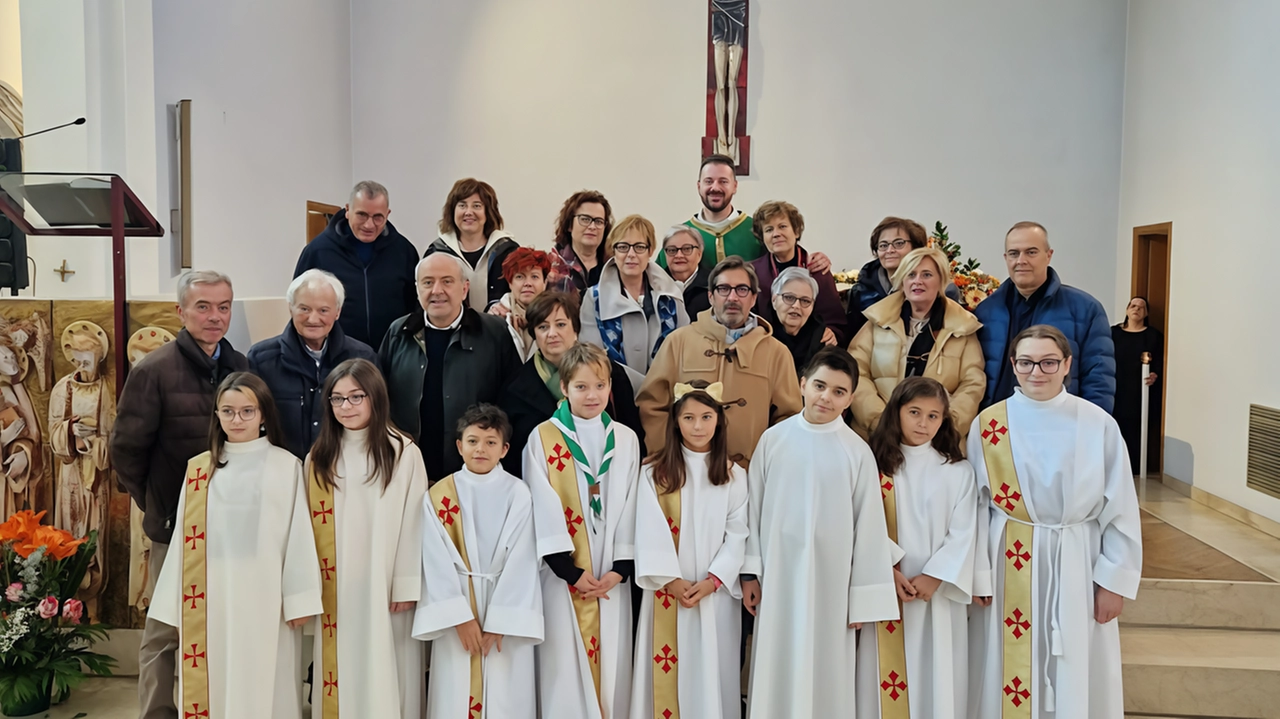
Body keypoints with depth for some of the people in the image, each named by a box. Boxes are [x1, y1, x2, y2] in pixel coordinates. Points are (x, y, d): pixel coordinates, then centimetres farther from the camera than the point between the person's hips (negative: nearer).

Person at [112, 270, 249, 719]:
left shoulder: (242, 367, 4)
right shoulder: (154, 371, -9)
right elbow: (126, 449, -4)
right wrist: (156, 506, 1)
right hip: (177, 526, -4)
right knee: (166, 632, 7)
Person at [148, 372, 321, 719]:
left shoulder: (286, 466, -3)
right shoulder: (199, 470, 6)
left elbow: (298, 534, -5)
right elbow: (185, 539, 8)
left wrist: (299, 599, -7)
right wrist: (174, 605, 8)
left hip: (266, 600, -3)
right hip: (213, 600, 3)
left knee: (264, 687, 4)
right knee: (215, 685, 8)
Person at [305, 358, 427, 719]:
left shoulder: (404, 453, -4)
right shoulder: (318, 458, 8)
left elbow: (413, 522, -6)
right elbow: (311, 525, 6)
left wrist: (406, 585, -8)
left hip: (385, 586, -3)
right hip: (336, 590, 3)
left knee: (385, 672, 3)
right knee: (342, 671, 8)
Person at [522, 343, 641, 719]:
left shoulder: (626, 440, 5)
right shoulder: (543, 438, -4)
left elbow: (630, 506, 4)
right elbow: (543, 509, -7)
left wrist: (620, 568, -6)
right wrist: (570, 570, -12)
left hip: (611, 575, 3)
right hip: (564, 573, -2)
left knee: (611, 660, 7)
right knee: (565, 662, 1)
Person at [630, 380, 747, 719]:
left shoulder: (733, 475, 4)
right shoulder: (653, 472, -2)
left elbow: (737, 535, -1)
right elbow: (650, 532, -6)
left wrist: (712, 580, -11)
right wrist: (672, 581, -12)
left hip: (716, 592, 1)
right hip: (667, 591, -1)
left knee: (712, 669, 5)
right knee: (668, 670, 4)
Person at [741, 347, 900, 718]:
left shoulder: (858, 452, -6)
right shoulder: (774, 439, -2)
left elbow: (869, 527, -2)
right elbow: (754, 509, 3)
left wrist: (863, 598, -1)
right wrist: (750, 572, 3)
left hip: (830, 582, -1)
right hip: (778, 576, 1)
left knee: (824, 672, 8)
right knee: (775, 671, 10)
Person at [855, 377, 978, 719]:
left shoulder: (959, 471, 1)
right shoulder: (875, 466, 1)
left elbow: (964, 534, -3)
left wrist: (934, 578, -12)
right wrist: (889, 572, -14)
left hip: (940, 593, 0)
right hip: (887, 590, 0)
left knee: (938, 675, 5)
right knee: (888, 675, 5)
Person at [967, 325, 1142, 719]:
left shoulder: (1097, 425, -5)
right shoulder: (987, 425, -3)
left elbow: (1120, 510, -1)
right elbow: (976, 507, -1)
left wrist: (1114, 580, -2)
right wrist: (979, 577, -4)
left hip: (1077, 565, 0)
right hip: (1010, 566, 0)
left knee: (1076, 676, 9)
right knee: (1008, 672, 9)